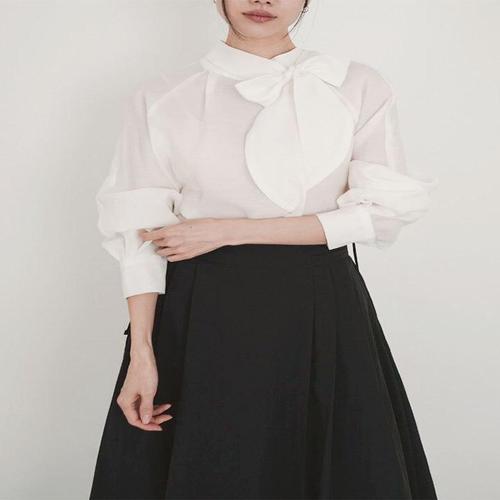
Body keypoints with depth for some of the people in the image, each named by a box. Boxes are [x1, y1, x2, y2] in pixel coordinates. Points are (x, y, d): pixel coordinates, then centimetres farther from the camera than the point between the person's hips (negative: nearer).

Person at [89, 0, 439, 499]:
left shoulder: (361, 88, 0)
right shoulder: (161, 98, 0)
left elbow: (380, 213, -7)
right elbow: (140, 234, 0)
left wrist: (230, 231, -11)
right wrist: (141, 353, -8)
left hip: (323, 315, 1)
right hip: (201, 319, 0)